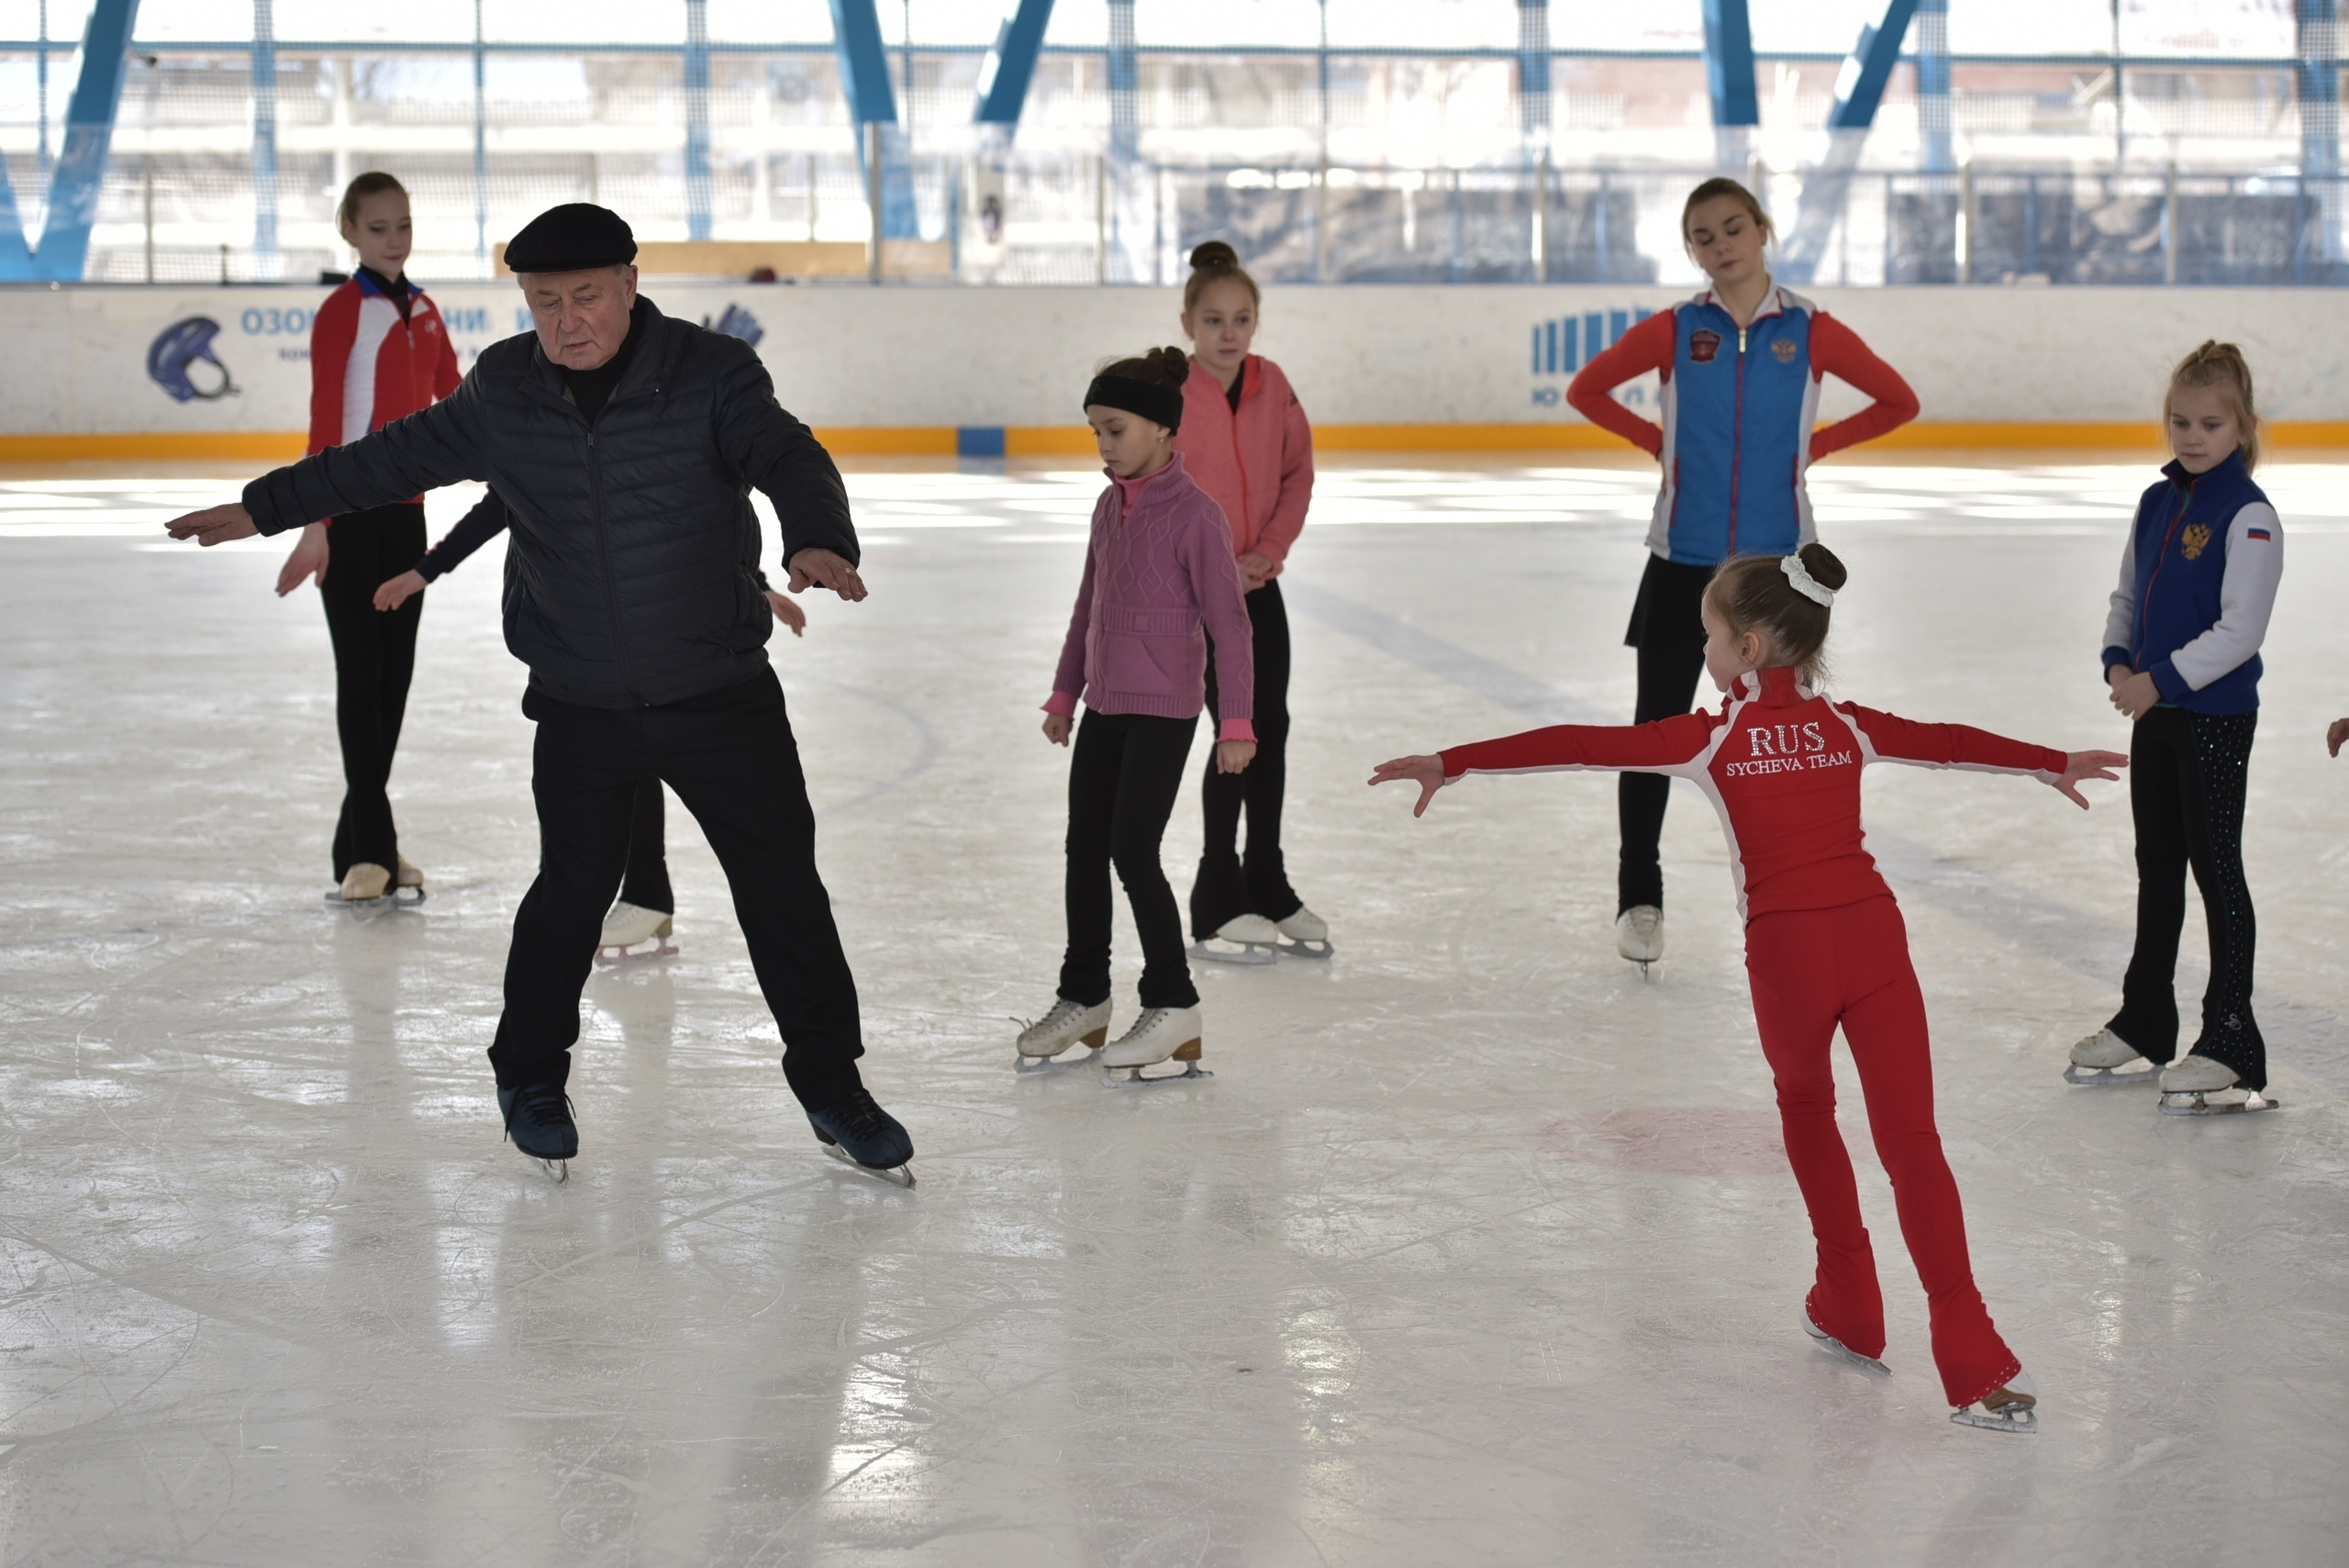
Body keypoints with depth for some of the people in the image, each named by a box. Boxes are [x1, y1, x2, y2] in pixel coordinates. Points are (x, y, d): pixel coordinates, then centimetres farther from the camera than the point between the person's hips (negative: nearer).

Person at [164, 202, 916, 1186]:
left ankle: (832, 1086, 18)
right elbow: (395, 457, 12)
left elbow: (786, 456, -26)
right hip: (580, 706, 2)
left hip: (722, 695, -1)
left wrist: (817, 539, -48)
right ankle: (530, 1076, 30)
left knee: (783, 886, 3)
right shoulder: (503, 391, -1)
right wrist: (265, 508, 16)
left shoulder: (712, 373, -12)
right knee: (573, 889, 8)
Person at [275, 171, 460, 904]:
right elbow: (324, 424, -13)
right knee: (362, 672, -5)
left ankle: (361, 842, 18)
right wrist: (315, 527, -18)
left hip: (406, 511, 7)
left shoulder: (423, 311, 11)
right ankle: (373, 850, -2)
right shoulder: (342, 313, -9)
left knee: (395, 674, 9)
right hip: (350, 513, -7)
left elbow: (454, 403, 15)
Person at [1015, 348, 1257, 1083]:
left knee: (1133, 852, -9)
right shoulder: (1110, 505, 8)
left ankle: (1173, 1006, 3)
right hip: (1105, 705, 8)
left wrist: (1235, 723, -15)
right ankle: (1084, 999, 25)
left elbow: (1228, 622, -14)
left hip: (1163, 710, -8)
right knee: (1085, 849, 12)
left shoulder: (1194, 514, -15)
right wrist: (1064, 693, 22)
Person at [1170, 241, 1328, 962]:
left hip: (1258, 583, 6)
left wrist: (1271, 549, -4)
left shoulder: (1272, 386, 1)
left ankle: (1268, 888, 24)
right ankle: (1217, 905, 5)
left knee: (1271, 728, 10)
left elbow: (1298, 473, 9)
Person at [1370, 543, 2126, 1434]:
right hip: (1873, 934, 2)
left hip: (1786, 951, -2)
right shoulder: (1847, 727, 13)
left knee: (1805, 1108, 25)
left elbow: (1581, 746, -3)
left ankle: (1850, 1307, 32)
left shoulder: (1713, 738, 1)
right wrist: (2056, 765, 45)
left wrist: (1451, 764, -2)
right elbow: (1954, 743, 28)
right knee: (1911, 1142, -1)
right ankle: (1971, 1353, -10)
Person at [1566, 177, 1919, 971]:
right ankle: (1639, 897, 17)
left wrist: (1812, 445, 0)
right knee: (1658, 723, 4)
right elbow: (1586, 390, 9)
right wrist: (1658, 441, 1)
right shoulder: (1672, 332, -2)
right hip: (1683, 557, 0)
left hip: (1777, 557, 0)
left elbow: (1898, 402, 6)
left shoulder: (1811, 332, -3)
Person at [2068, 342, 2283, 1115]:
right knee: (2157, 867, 17)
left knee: (2216, 868, -3)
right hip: (2154, 711, 8)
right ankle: (2145, 1023, 30)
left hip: (2216, 716, -7)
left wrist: (2162, 678, -22)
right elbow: (2127, 596, 15)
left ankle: (2231, 1043, 3)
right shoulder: (2156, 504, 8)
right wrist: (2119, 663, -2)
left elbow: (2240, 629, -21)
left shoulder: (2247, 515, -15)